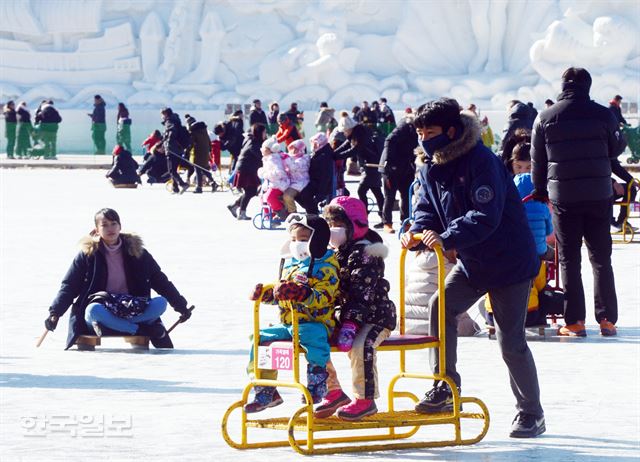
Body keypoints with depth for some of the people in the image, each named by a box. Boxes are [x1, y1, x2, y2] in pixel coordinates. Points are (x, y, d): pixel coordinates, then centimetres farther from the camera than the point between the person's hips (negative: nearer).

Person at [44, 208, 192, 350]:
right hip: (102, 310, -2)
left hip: (131, 312, 2)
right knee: (94, 310, -38)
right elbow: (69, 286, 2)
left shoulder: (136, 251, 7)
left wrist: (181, 306, 10)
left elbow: (160, 280, 13)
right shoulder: (87, 254, 1)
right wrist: (55, 313, -11)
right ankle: (145, 330, -31)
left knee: (161, 302, -25)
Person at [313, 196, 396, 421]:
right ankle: (334, 392, 8)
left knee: (360, 345, -34)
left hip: (375, 317, -9)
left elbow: (362, 295, -25)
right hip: (345, 315, 9)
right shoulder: (335, 254, 13)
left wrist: (350, 324, -33)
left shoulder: (365, 255, -16)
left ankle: (366, 400, -21)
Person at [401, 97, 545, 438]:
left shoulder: (481, 161, -23)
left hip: (509, 262, -7)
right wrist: (417, 232, -18)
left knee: (510, 340, -2)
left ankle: (531, 413, 12)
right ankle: (445, 387, -5)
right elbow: (427, 209, 4)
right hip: (471, 263, 7)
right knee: (440, 306, -15)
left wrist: (446, 239, -38)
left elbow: (486, 217, -31)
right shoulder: (431, 168, 2)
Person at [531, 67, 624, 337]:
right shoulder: (603, 115, -5)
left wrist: (541, 192, 18)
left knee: (568, 260, 6)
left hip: (563, 197, 0)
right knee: (601, 259, 9)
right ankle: (607, 319, 7)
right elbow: (616, 149, 7)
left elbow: (537, 160, 5)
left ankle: (574, 321, 3)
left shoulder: (545, 118, -2)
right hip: (599, 196, 0)